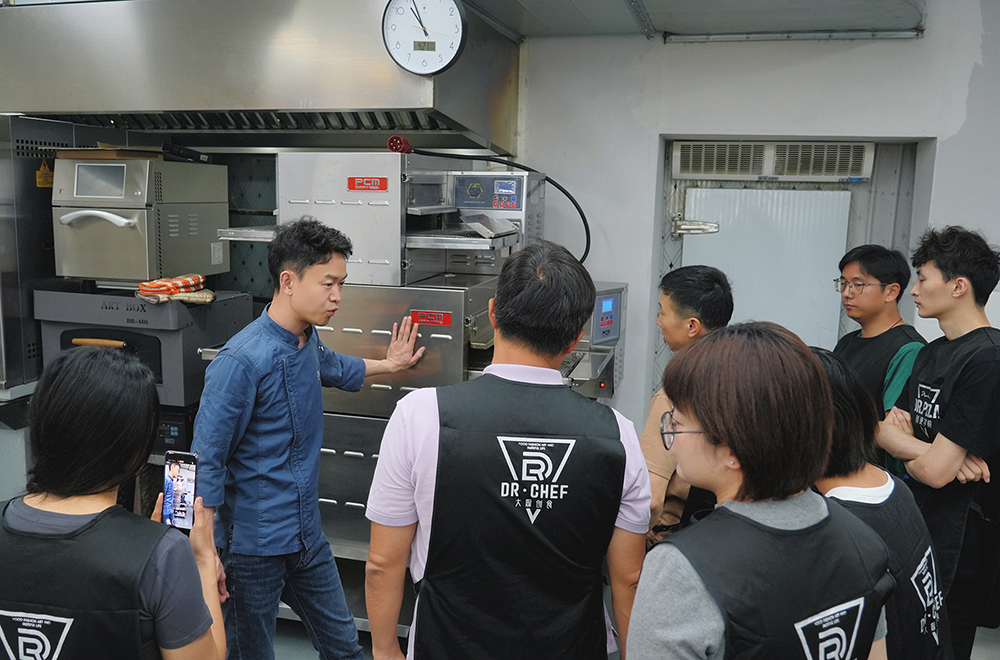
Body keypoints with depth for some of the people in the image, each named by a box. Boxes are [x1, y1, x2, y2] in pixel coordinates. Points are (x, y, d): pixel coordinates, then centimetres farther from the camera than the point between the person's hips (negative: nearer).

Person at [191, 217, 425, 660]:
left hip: (307, 533, 8)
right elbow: (207, 461, -20)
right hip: (253, 543, -7)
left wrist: (388, 365, 37)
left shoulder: (308, 338, 3)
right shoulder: (241, 361, -23)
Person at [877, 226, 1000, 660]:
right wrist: (933, 450, -17)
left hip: (957, 542, -9)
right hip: (914, 524, 9)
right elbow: (884, 428, 3)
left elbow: (934, 471, -24)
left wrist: (903, 445, -3)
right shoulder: (931, 352, 8)